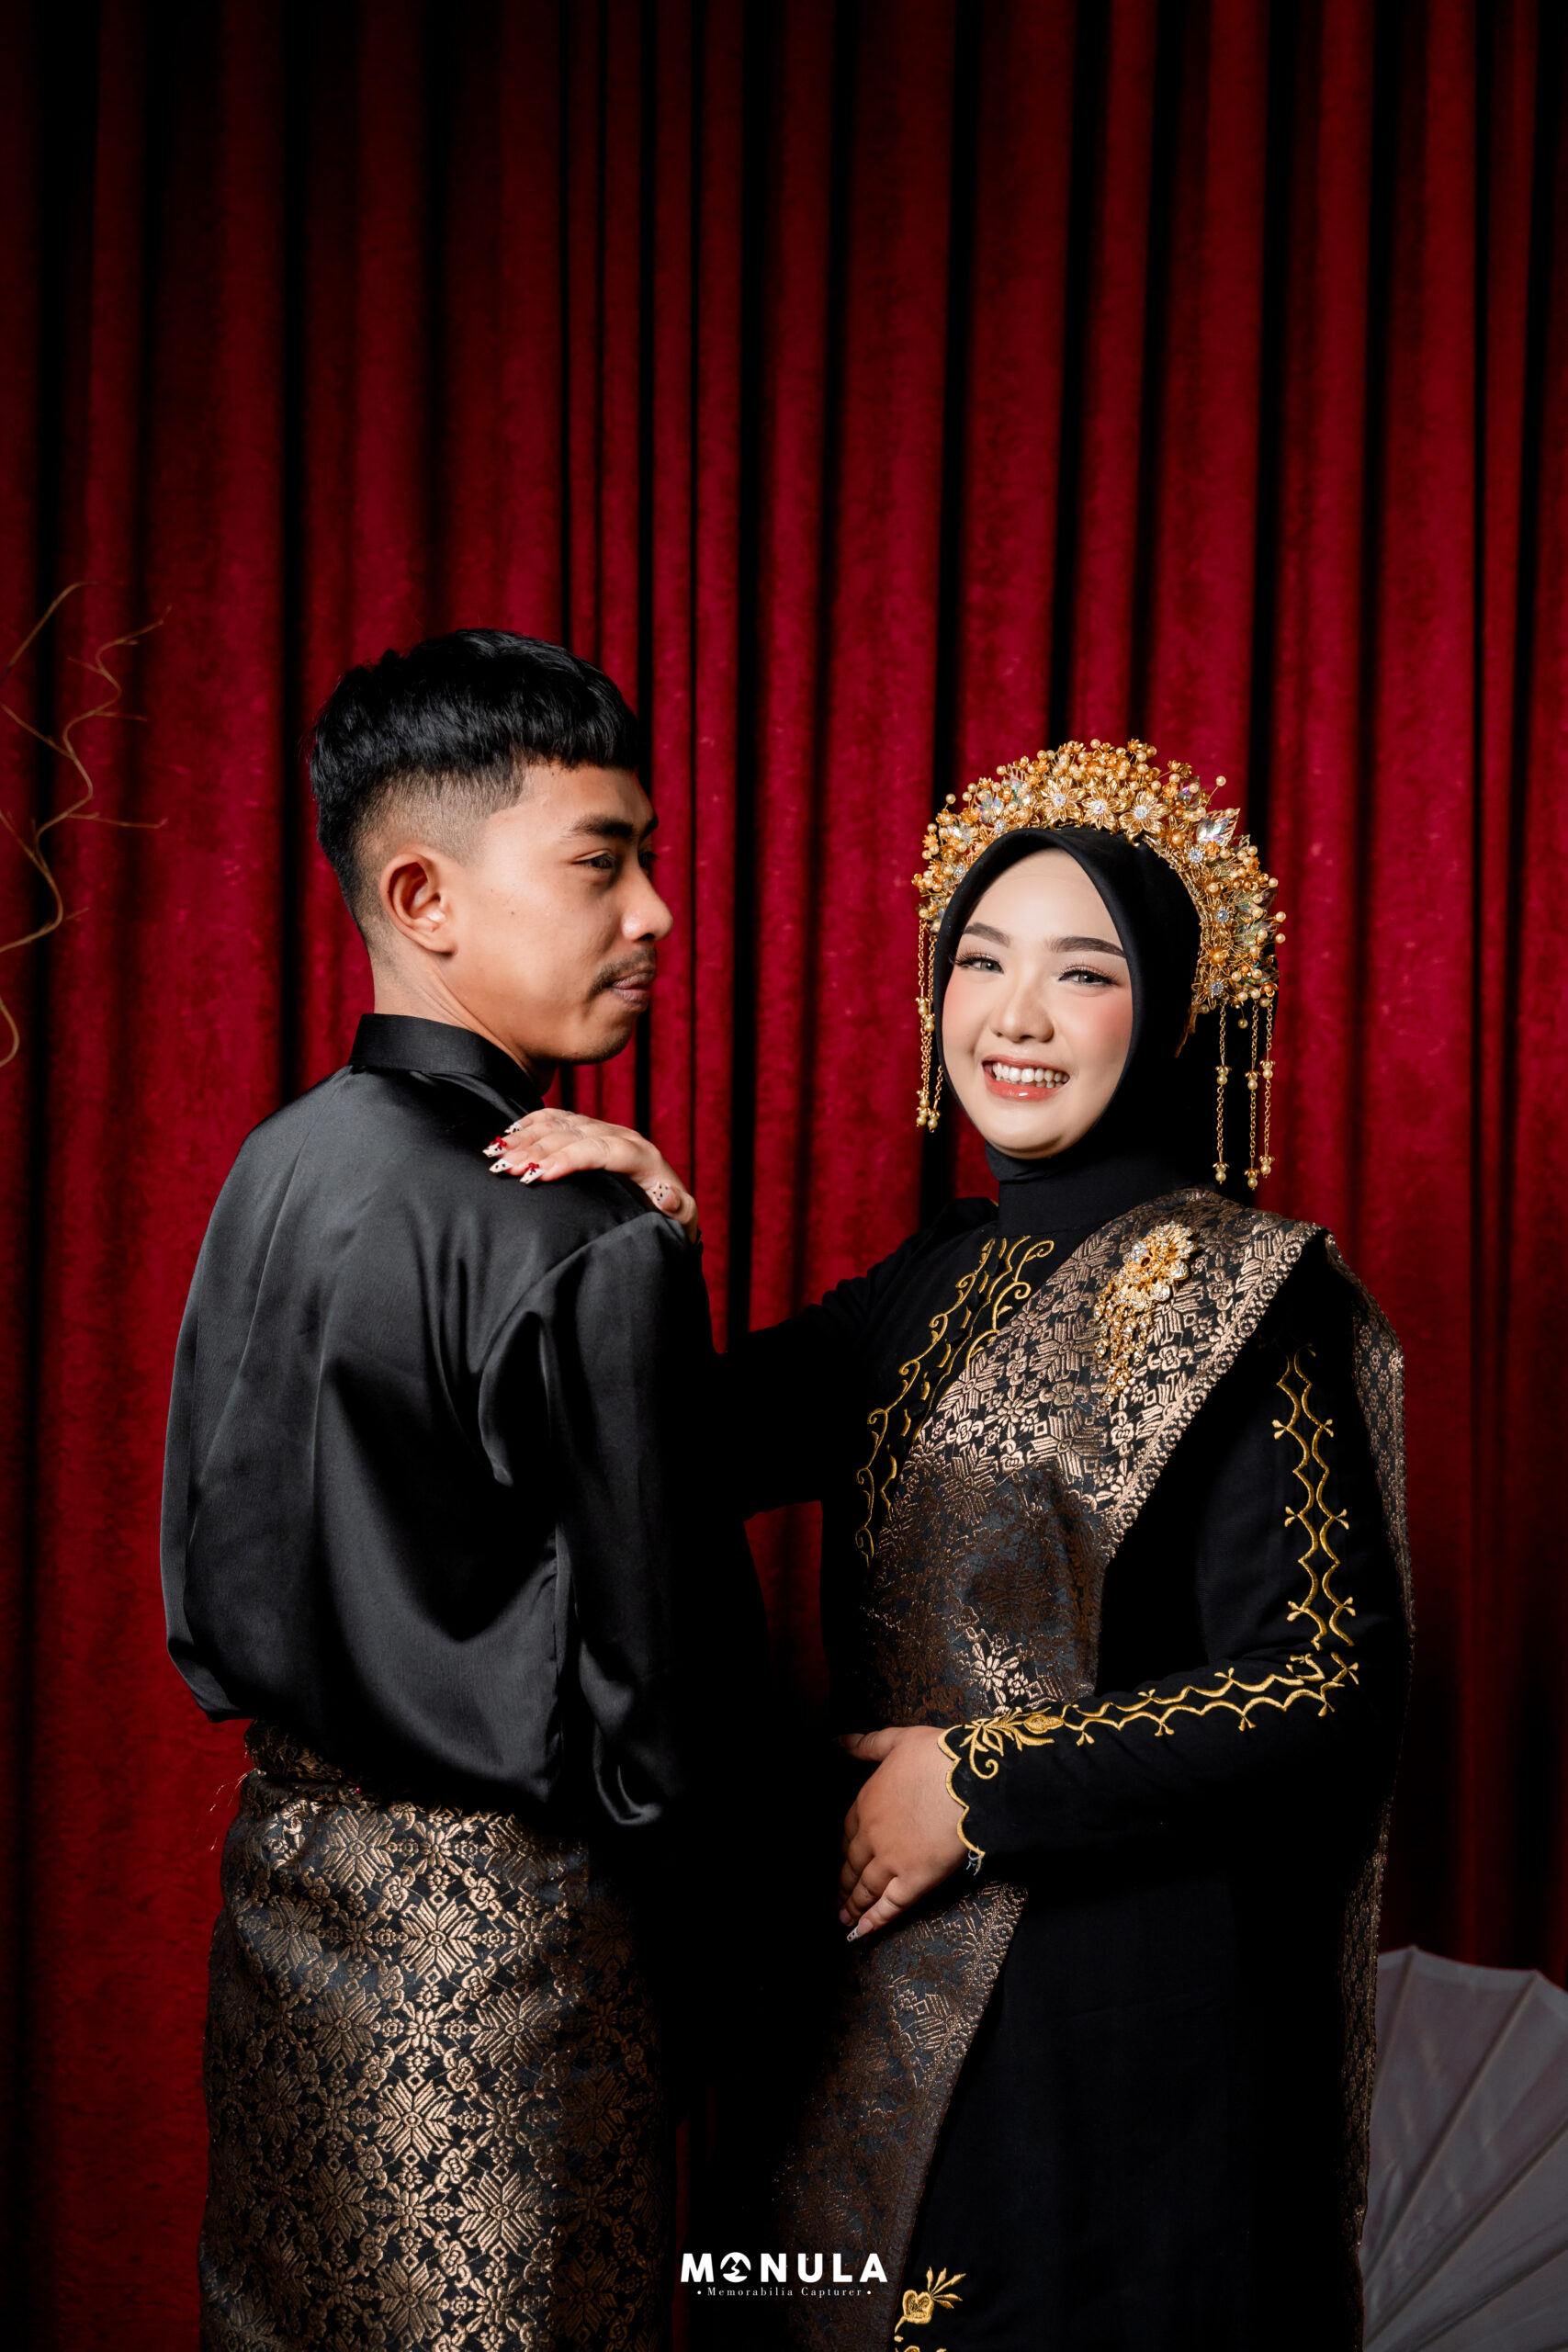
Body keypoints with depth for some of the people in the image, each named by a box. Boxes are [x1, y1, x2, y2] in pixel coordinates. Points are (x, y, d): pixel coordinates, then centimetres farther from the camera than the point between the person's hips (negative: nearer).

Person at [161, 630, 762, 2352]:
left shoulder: (278, 1162, 2)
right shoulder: (585, 1251, -22)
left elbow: (217, 1575, 10)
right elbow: (660, 1694, -18)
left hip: (282, 1847, 8)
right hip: (503, 1920, -8)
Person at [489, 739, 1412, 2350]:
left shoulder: (1231, 1290, -13)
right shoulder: (944, 1279, 7)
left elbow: (1327, 1692, -17)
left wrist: (983, 1786, -16)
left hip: (1114, 2004, -6)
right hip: (896, 1983, 7)